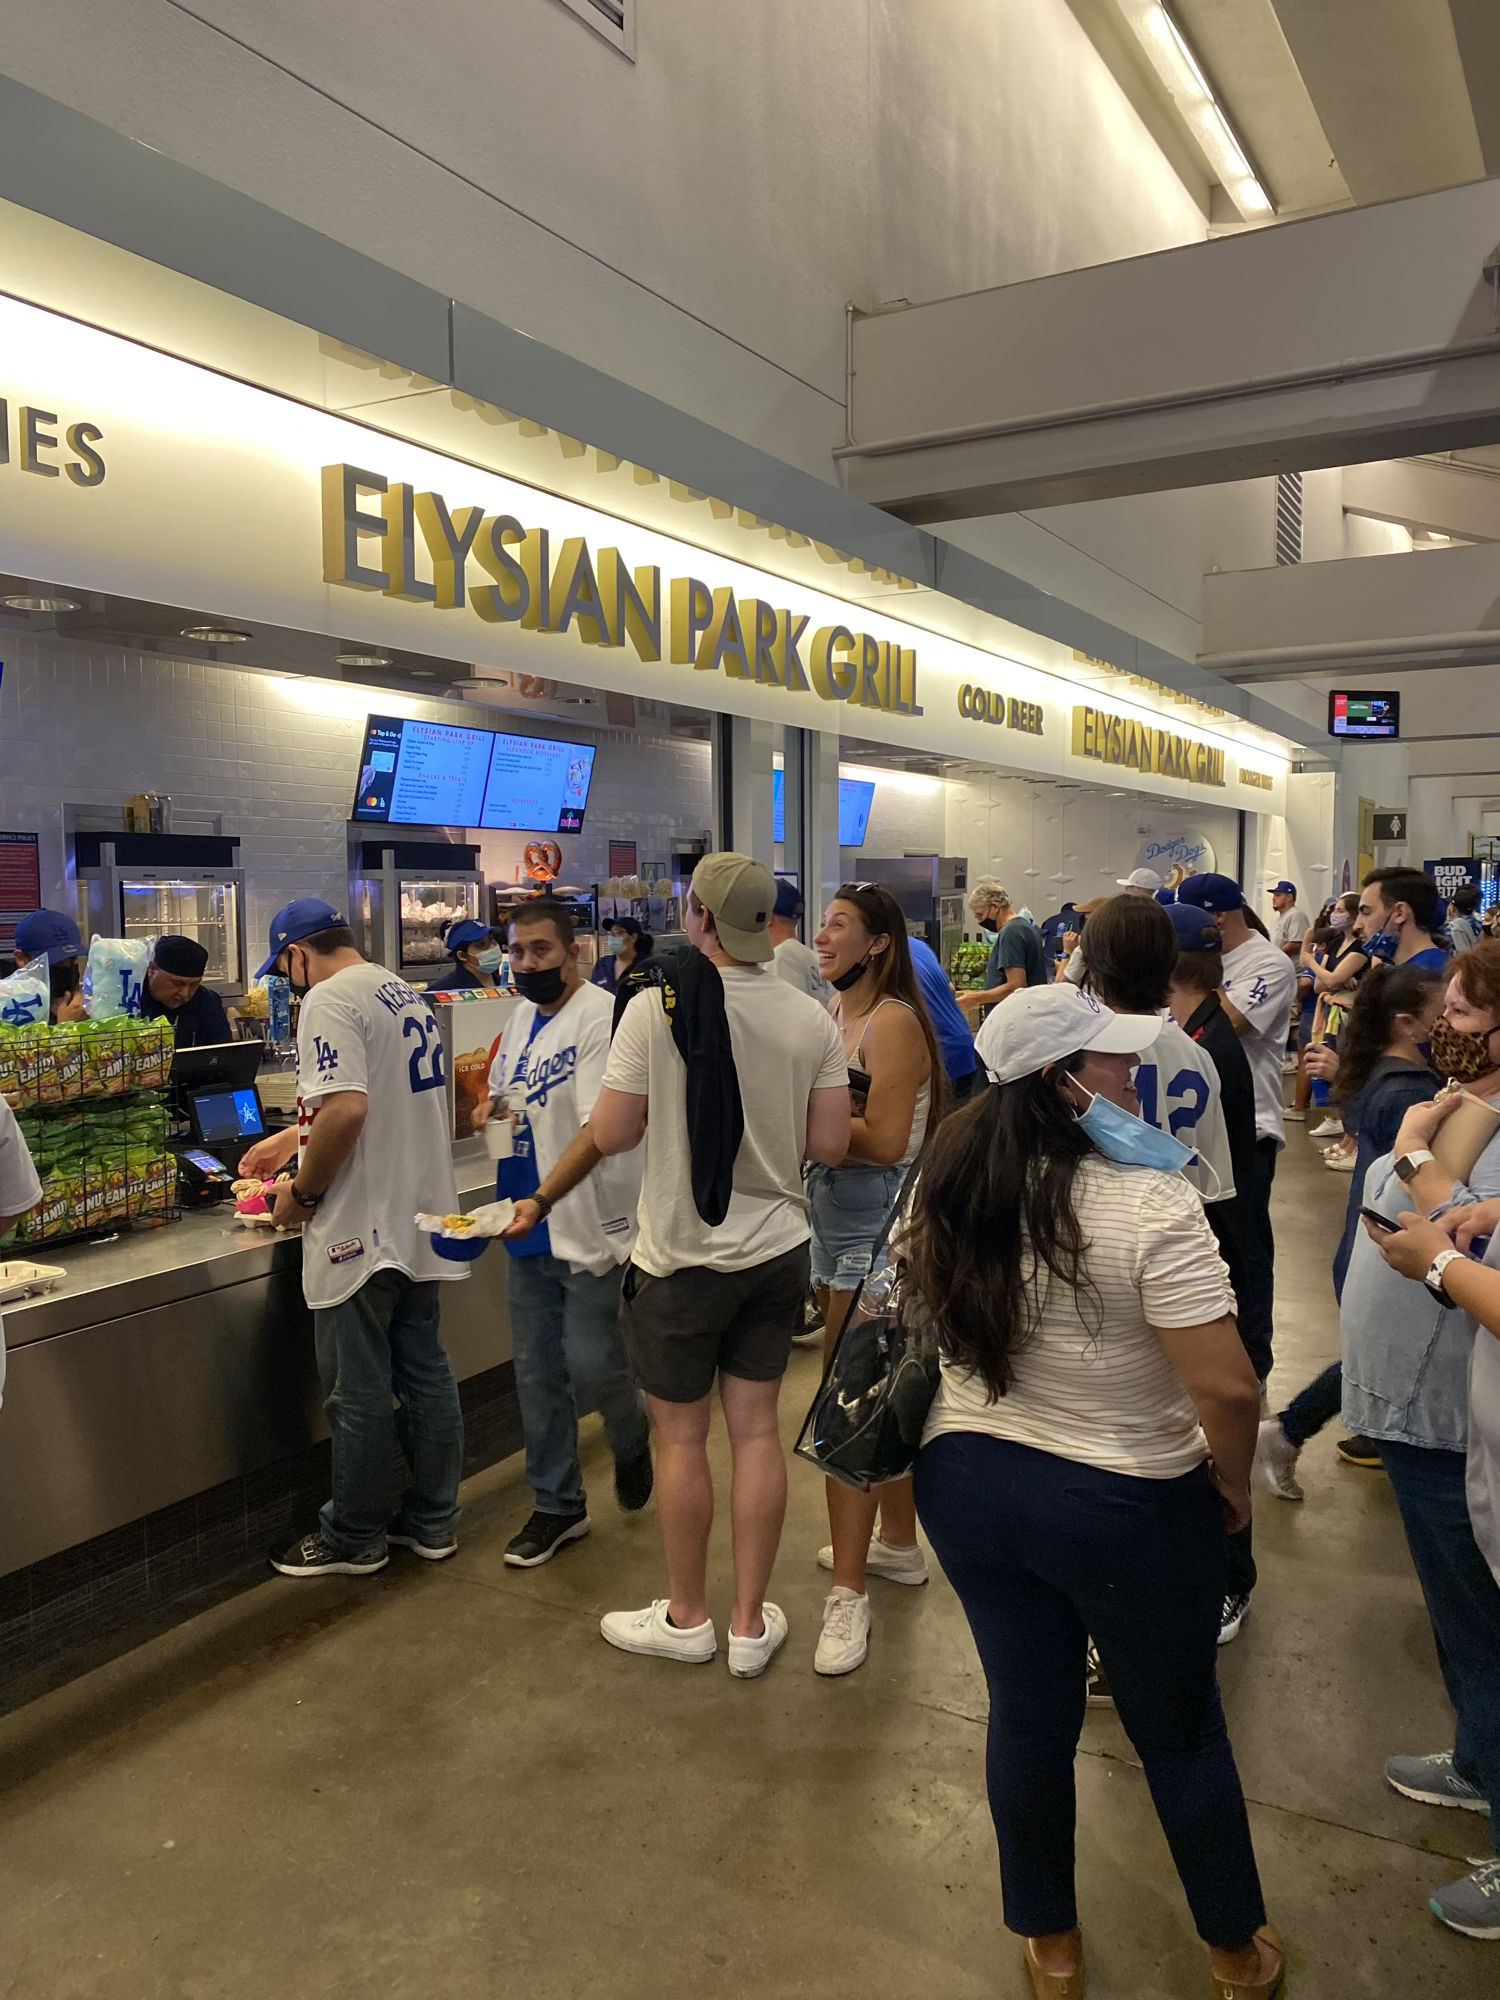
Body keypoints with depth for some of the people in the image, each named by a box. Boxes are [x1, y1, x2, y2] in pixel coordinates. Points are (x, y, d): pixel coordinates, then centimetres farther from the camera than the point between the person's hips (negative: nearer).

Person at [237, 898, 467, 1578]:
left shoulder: (330, 1000, -15)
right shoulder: (407, 994, 13)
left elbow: (347, 1110, -27)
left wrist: (303, 1193, -13)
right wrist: (288, 1139, 33)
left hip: (361, 1231, -9)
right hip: (419, 1220, 9)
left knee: (359, 1393, 5)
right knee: (425, 1373, 16)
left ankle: (354, 1538, 20)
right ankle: (432, 1521, 28)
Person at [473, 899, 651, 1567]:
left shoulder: (602, 1016, -15)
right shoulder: (521, 1017, 11)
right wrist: (492, 1108, 1)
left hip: (588, 1223, -8)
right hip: (529, 1229, 8)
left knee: (590, 1367, 0)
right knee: (537, 1375, 13)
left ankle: (632, 1441, 33)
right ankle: (557, 1504, 29)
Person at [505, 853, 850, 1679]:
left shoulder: (657, 1007, -16)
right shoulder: (812, 1019, -6)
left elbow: (612, 1134, -12)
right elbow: (829, 1144, -2)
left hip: (682, 1258, -4)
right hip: (779, 1251, 4)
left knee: (680, 1437, 12)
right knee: (756, 1430, 13)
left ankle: (686, 1617, 29)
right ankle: (750, 1625, 26)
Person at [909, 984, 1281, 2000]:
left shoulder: (950, 1185, -6)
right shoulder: (1150, 1204, -25)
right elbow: (1227, 1386, -25)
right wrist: (1233, 1483, -7)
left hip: (968, 1485, 4)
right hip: (1128, 1507, -4)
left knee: (1029, 1716, 21)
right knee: (1181, 1729, 20)